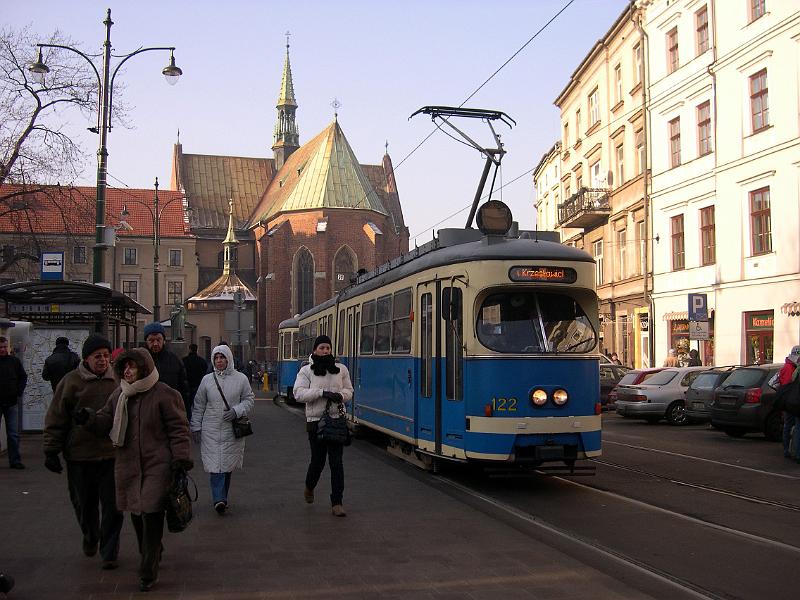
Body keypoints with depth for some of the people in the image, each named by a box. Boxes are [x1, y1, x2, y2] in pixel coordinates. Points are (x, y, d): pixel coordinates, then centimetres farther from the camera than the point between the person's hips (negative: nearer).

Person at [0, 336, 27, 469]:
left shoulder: (14, 361, 5)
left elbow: (23, 377, 14)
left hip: (12, 403, 2)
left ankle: (15, 460, 9)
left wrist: (19, 392, 3)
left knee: (13, 434, 5)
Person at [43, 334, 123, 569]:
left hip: (112, 455, 1)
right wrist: (51, 451, -4)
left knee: (112, 506, 2)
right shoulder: (72, 381, -3)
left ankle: (109, 551, 14)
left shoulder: (117, 381, 3)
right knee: (84, 504, 14)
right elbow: (56, 418, -1)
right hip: (79, 456, 0)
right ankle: (90, 537, 41)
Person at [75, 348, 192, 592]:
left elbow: (178, 429, -7)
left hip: (157, 465, -6)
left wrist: (182, 459, -13)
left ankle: (148, 574, 1)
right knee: (137, 515, 14)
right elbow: (106, 422, 16)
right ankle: (152, 556, 37)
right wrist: (89, 418, -4)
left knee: (152, 516, -9)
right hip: (128, 466, 6)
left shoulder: (164, 395, -7)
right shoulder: (119, 395, 10)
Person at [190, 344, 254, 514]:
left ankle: (221, 498, 22)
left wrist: (236, 411, -12)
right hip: (211, 431, 0)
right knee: (215, 465, -10)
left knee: (227, 465, 7)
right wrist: (196, 427, 6)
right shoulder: (207, 379, 5)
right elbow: (199, 406, 9)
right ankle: (219, 500, -14)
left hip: (232, 431, 0)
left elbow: (249, 401, 6)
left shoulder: (241, 379, 2)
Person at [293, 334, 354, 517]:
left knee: (336, 462, -3)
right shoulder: (306, 370, -1)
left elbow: (349, 391, 13)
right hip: (316, 421, -1)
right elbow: (298, 394, -11)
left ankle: (336, 502, 2)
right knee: (317, 460, 8)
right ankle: (309, 488, 40)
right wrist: (322, 392, -21)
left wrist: (340, 395, -11)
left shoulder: (341, 369, 7)